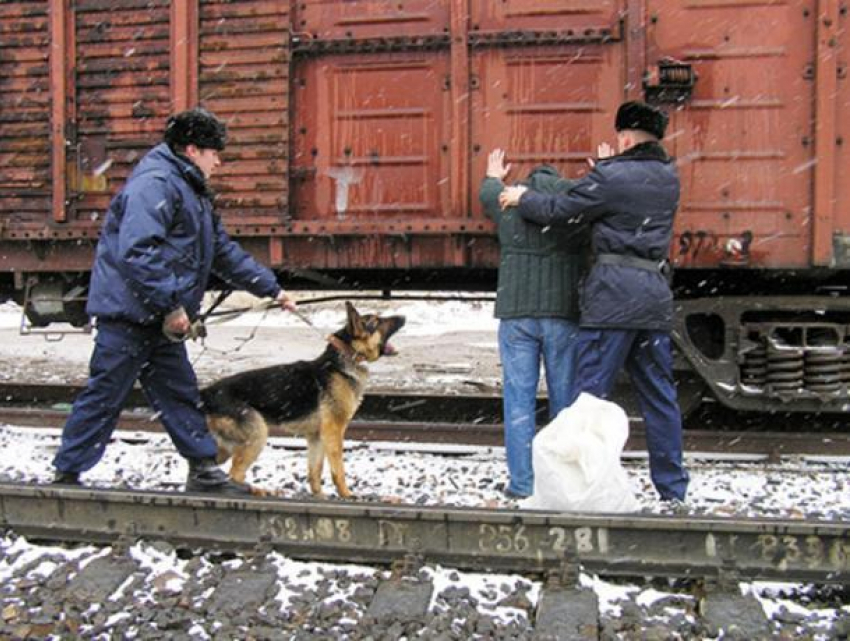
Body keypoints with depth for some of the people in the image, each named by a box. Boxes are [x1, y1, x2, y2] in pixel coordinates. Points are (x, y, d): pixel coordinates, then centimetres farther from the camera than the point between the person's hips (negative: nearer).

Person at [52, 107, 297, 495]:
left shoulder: (191, 192, 19)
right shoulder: (155, 184, -16)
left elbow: (224, 252, 25)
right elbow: (136, 251, -27)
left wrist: (272, 289, 23)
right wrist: (171, 305, -24)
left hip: (161, 318, 10)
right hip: (128, 314, -10)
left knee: (180, 394, 12)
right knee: (103, 397, -1)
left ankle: (204, 472, 19)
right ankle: (66, 476, 12)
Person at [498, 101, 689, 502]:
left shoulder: (611, 177, -6)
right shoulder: (668, 178, 15)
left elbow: (560, 212, -2)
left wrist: (523, 198, 14)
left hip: (614, 291, -7)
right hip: (656, 292, 7)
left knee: (590, 392, -3)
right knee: (659, 395, 10)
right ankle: (672, 489, 15)